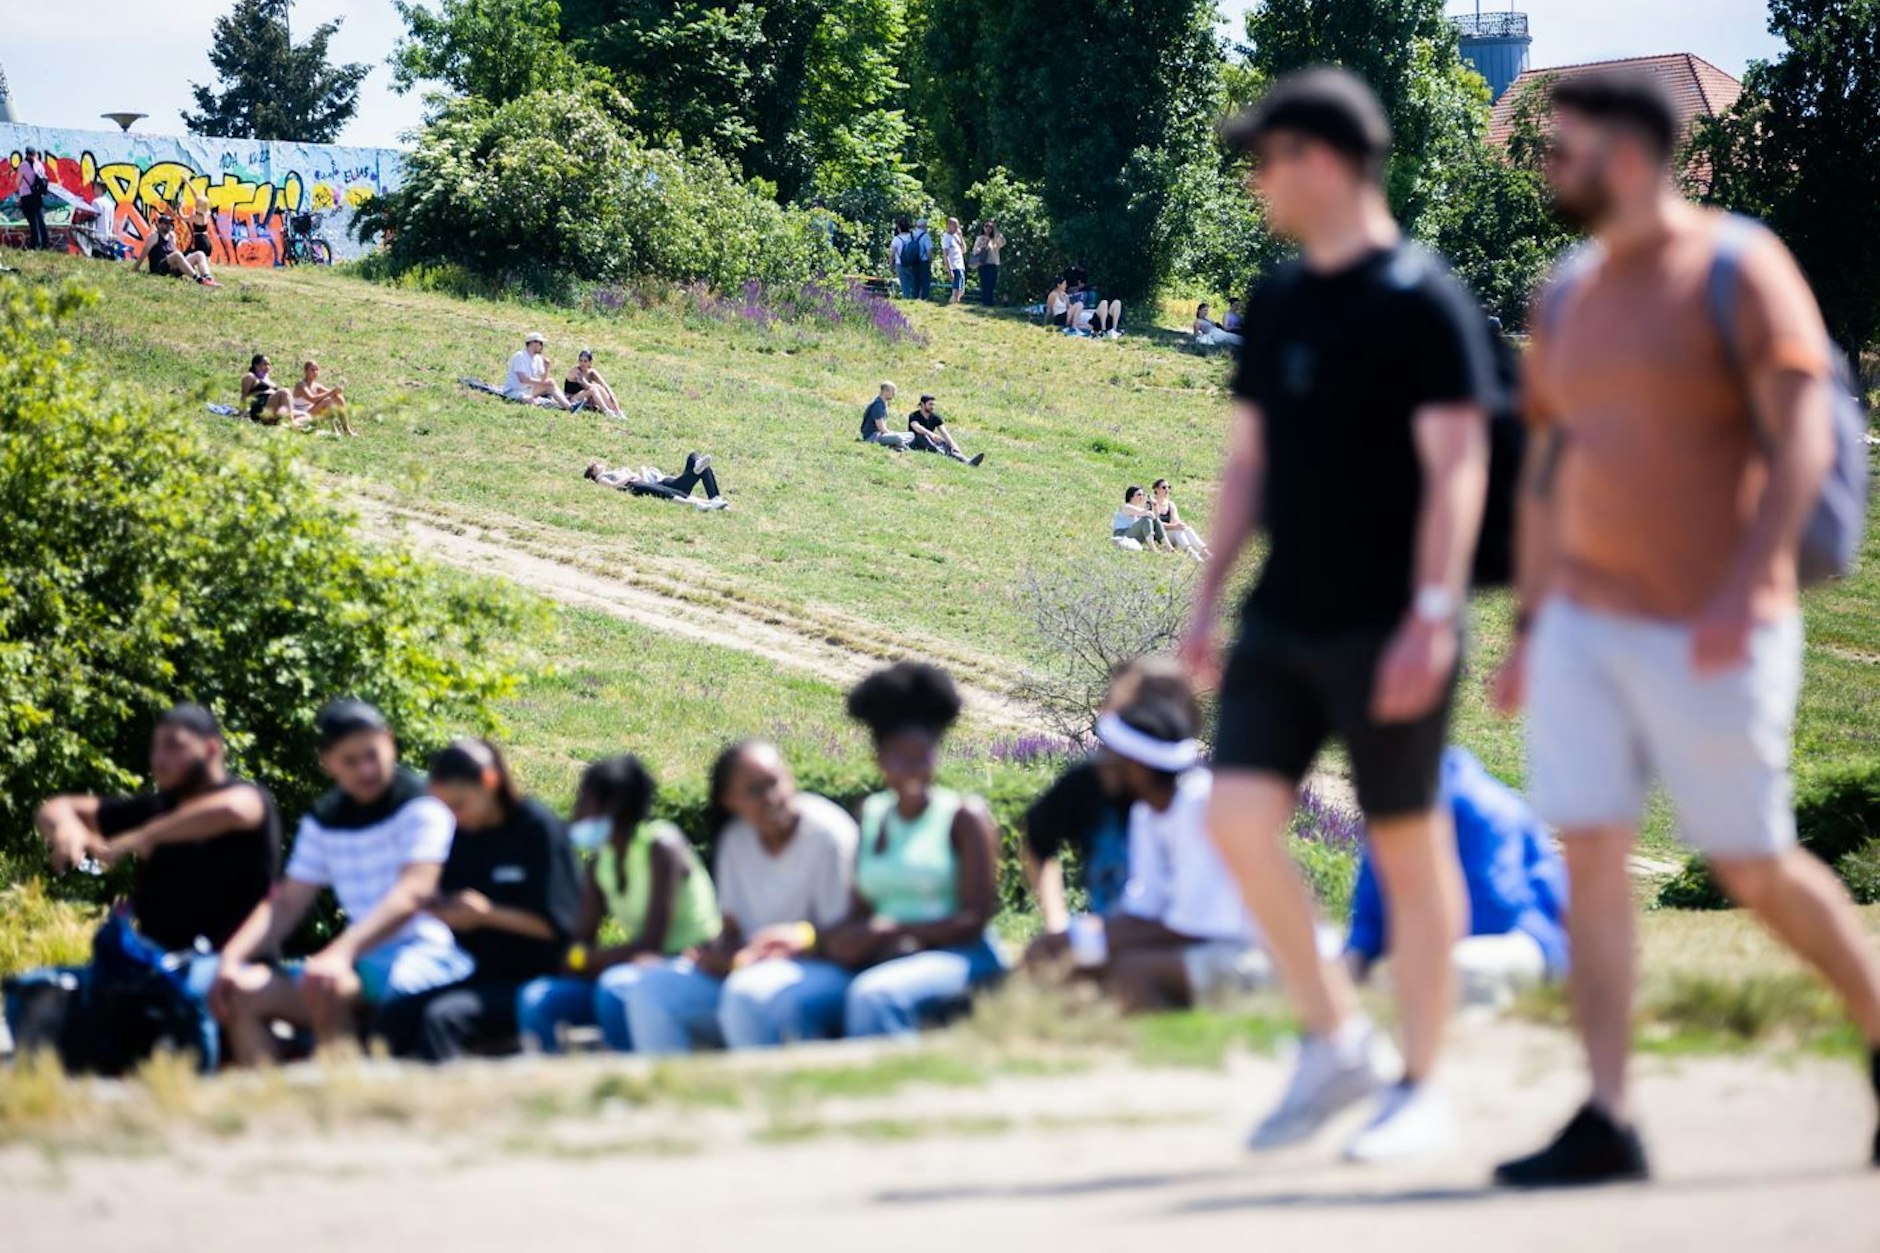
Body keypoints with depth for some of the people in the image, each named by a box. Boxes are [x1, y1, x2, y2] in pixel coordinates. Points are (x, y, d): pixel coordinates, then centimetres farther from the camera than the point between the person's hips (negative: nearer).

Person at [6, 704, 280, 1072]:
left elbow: (232, 810, -28)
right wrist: (66, 826, -6)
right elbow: (54, 809, 20)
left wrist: (141, 838, -26)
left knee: (188, 991, -43)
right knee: (27, 993, -12)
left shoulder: (247, 797, 0)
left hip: (222, 964, -7)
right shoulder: (155, 809, 19)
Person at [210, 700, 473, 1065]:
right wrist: (231, 959, -8)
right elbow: (287, 902, 11)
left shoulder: (421, 804, -8)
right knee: (242, 992, -8)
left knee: (326, 987, -35)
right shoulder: (324, 820, 13)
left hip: (425, 955, -7)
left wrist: (341, 953, -34)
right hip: (362, 963, 7)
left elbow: (415, 892, -21)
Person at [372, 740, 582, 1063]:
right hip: (479, 980, 7)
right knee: (389, 1020, -18)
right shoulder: (461, 834, 11)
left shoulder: (538, 828, -8)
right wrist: (436, 907, -5)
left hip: (533, 982, -7)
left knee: (441, 1018, -32)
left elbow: (557, 925, -10)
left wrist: (486, 913, -19)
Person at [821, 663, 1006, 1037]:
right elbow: (860, 913, 14)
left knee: (874, 995, -38)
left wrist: (893, 930, -13)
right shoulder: (871, 816, 17)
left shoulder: (964, 816, 2)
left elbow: (975, 918, -5)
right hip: (885, 962, 5)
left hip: (960, 959, -5)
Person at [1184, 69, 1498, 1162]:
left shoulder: (1420, 301, -9)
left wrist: (1432, 614, -20)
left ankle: (1421, 1088, 11)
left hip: (1385, 624, -7)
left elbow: (1456, 467, -13)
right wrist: (1210, 601, 14)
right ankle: (1336, 1039, 10)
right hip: (1286, 619, 7)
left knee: (1409, 848, 1)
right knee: (1239, 813, -5)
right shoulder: (1277, 305, 13)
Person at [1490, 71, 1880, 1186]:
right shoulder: (1571, 297, 14)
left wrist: (1741, 590, -24)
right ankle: (1607, 1123, -5)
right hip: (1585, 624, 6)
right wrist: (1531, 621, 17)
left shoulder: (1737, 268, -7)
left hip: (1710, 632, -6)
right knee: (1589, 848, -4)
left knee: (1755, 865, -1)